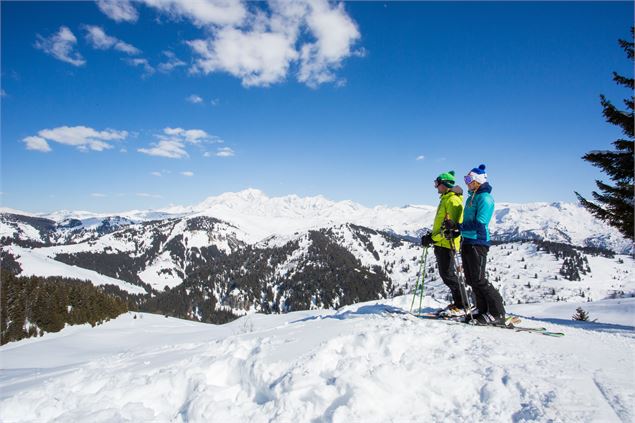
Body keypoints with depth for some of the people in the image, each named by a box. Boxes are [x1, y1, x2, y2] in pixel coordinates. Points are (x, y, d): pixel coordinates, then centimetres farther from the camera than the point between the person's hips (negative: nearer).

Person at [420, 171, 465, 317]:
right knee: (445, 274, 12)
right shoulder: (445, 199, 20)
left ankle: (461, 306, -2)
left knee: (448, 274, -8)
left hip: (447, 243, -10)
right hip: (440, 243, 10)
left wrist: (433, 238, -20)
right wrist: (431, 236, 15)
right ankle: (457, 302, 20)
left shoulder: (453, 200, -12)